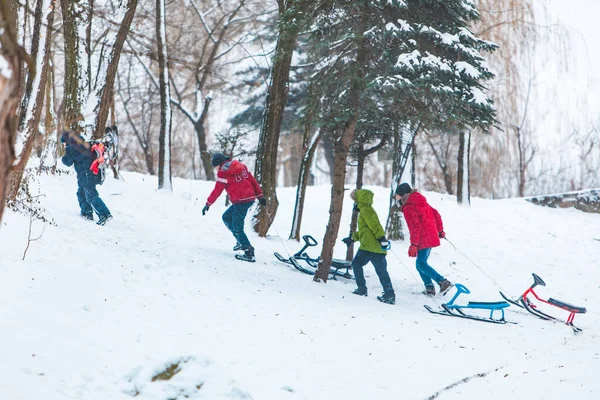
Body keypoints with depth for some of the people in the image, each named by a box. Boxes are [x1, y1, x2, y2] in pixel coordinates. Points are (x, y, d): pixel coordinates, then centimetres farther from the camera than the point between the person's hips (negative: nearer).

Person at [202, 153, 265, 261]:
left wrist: (208, 204, 5)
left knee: (236, 228, -4)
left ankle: (249, 251, -11)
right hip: (250, 198, 9)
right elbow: (253, 180, 15)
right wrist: (260, 196, 20)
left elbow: (217, 191, -5)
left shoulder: (223, 173, -7)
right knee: (226, 217, 21)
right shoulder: (241, 166, 13)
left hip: (241, 202, -9)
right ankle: (242, 241, 19)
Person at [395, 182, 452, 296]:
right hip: (432, 237, 9)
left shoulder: (408, 208, -14)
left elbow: (415, 227, -22)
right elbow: (436, 214, 17)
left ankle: (444, 282, -17)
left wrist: (413, 244, -22)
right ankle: (429, 286, 9)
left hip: (423, 239, -9)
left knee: (421, 264, -8)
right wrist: (440, 230, 24)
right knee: (421, 263, 14)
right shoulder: (421, 202, 14)